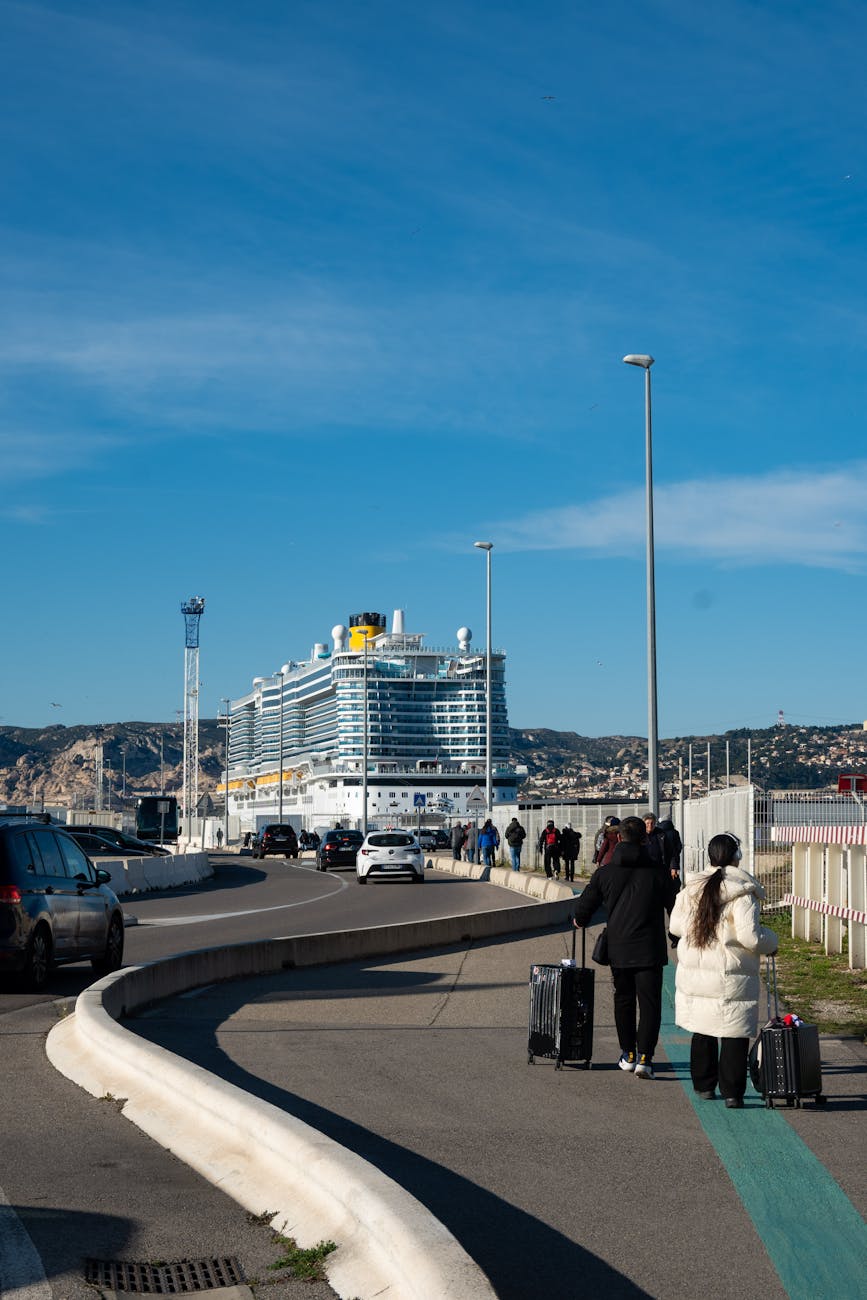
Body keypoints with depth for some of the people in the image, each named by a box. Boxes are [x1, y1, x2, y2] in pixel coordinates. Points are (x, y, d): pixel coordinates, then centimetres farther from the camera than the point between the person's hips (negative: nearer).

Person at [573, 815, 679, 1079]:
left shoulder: (604, 873, -3)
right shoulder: (658, 873, -5)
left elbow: (584, 907, 4)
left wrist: (580, 920, 28)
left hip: (618, 949, 2)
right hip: (649, 949, -2)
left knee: (623, 1000, 18)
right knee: (649, 1002, 0)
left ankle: (628, 1055, 24)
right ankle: (644, 1057, -11)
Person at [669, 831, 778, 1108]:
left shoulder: (691, 889, 2)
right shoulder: (742, 893, -13)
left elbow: (675, 925, 9)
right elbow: (750, 937, -18)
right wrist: (770, 942, 2)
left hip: (693, 971, 5)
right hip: (731, 979, -5)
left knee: (701, 1032, 17)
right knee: (734, 1034, 3)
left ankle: (704, 1086, 26)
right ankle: (732, 1092, 2)